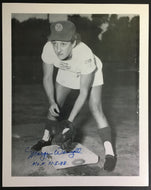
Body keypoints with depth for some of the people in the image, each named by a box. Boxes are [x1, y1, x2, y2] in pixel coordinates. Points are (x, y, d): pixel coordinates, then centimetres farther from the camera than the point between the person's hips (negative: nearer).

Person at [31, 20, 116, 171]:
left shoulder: (85, 55, -43)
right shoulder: (48, 49, -33)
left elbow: (83, 93, -34)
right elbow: (47, 78, -15)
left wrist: (70, 121, -34)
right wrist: (52, 101, -28)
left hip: (90, 73, -4)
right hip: (67, 73, 4)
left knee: (96, 109, -17)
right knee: (55, 106, 8)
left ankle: (109, 153, -11)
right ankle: (46, 138, 32)